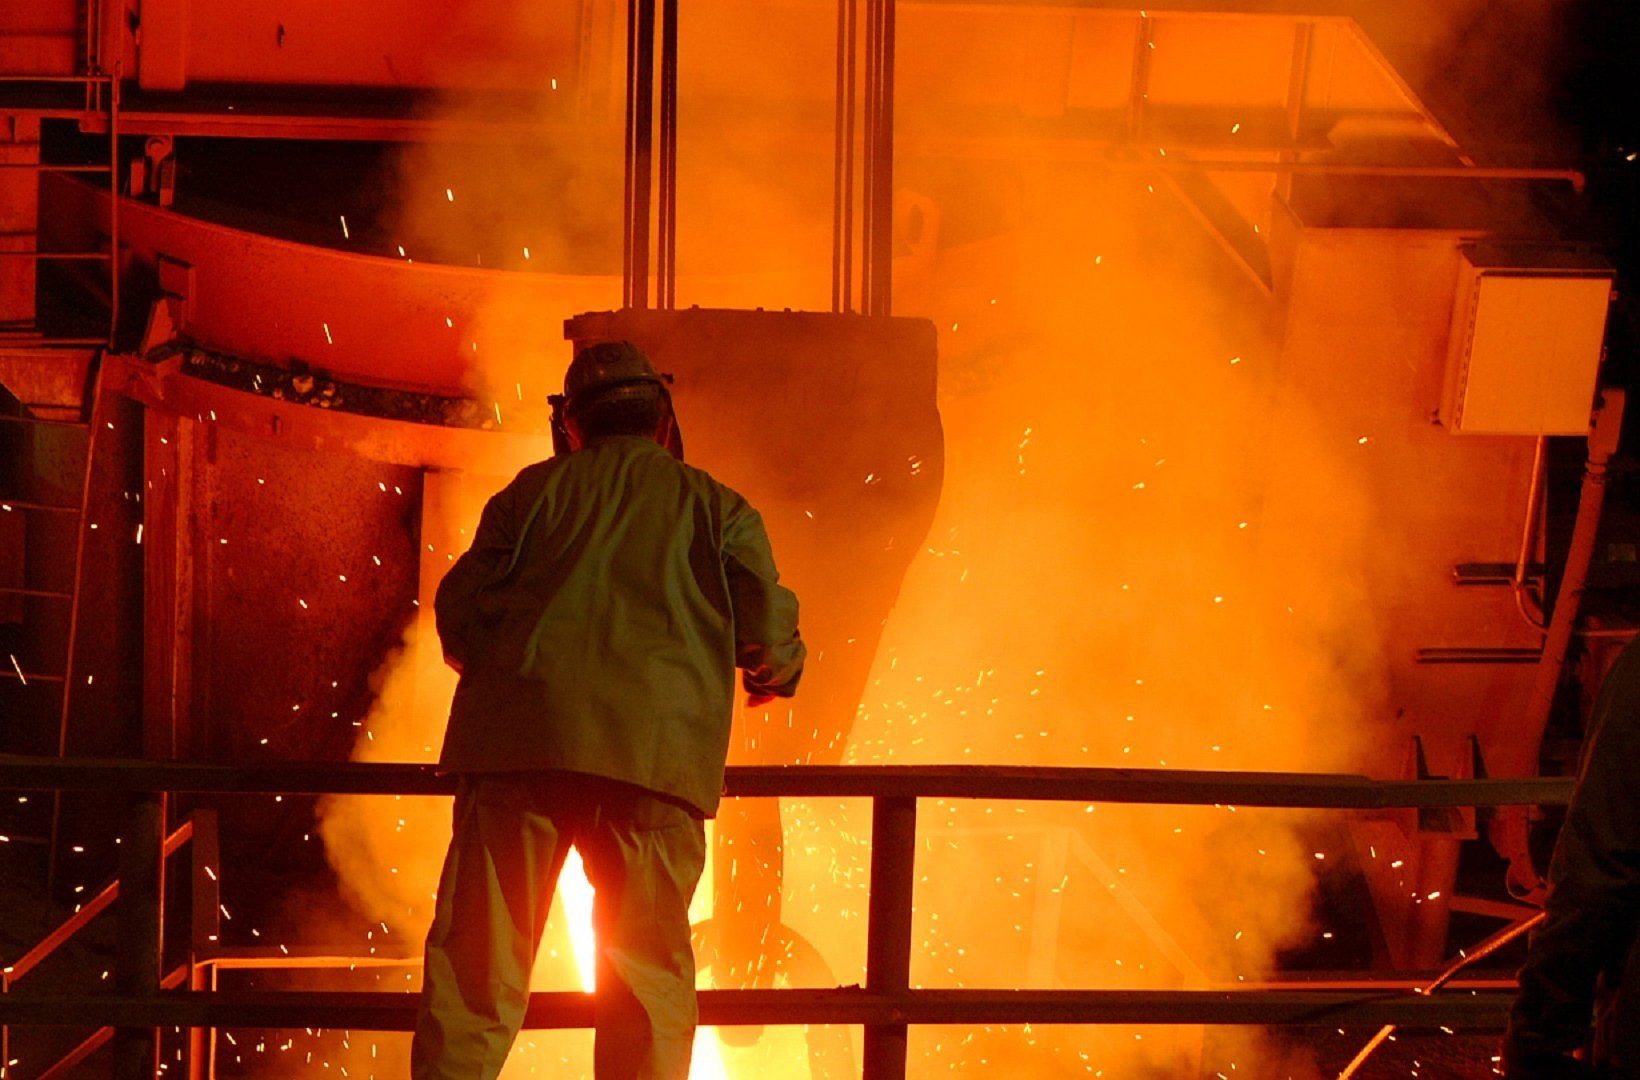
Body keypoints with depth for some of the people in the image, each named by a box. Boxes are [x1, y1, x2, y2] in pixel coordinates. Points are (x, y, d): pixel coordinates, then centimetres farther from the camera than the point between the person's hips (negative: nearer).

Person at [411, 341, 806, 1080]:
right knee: (650, 970, 5)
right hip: (656, 754, 0)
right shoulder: (717, 507, 14)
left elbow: (461, 610, 9)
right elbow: (766, 633, 7)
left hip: (523, 740, 0)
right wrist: (777, 674, 29)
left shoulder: (537, 491, 14)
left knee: (480, 950, -1)